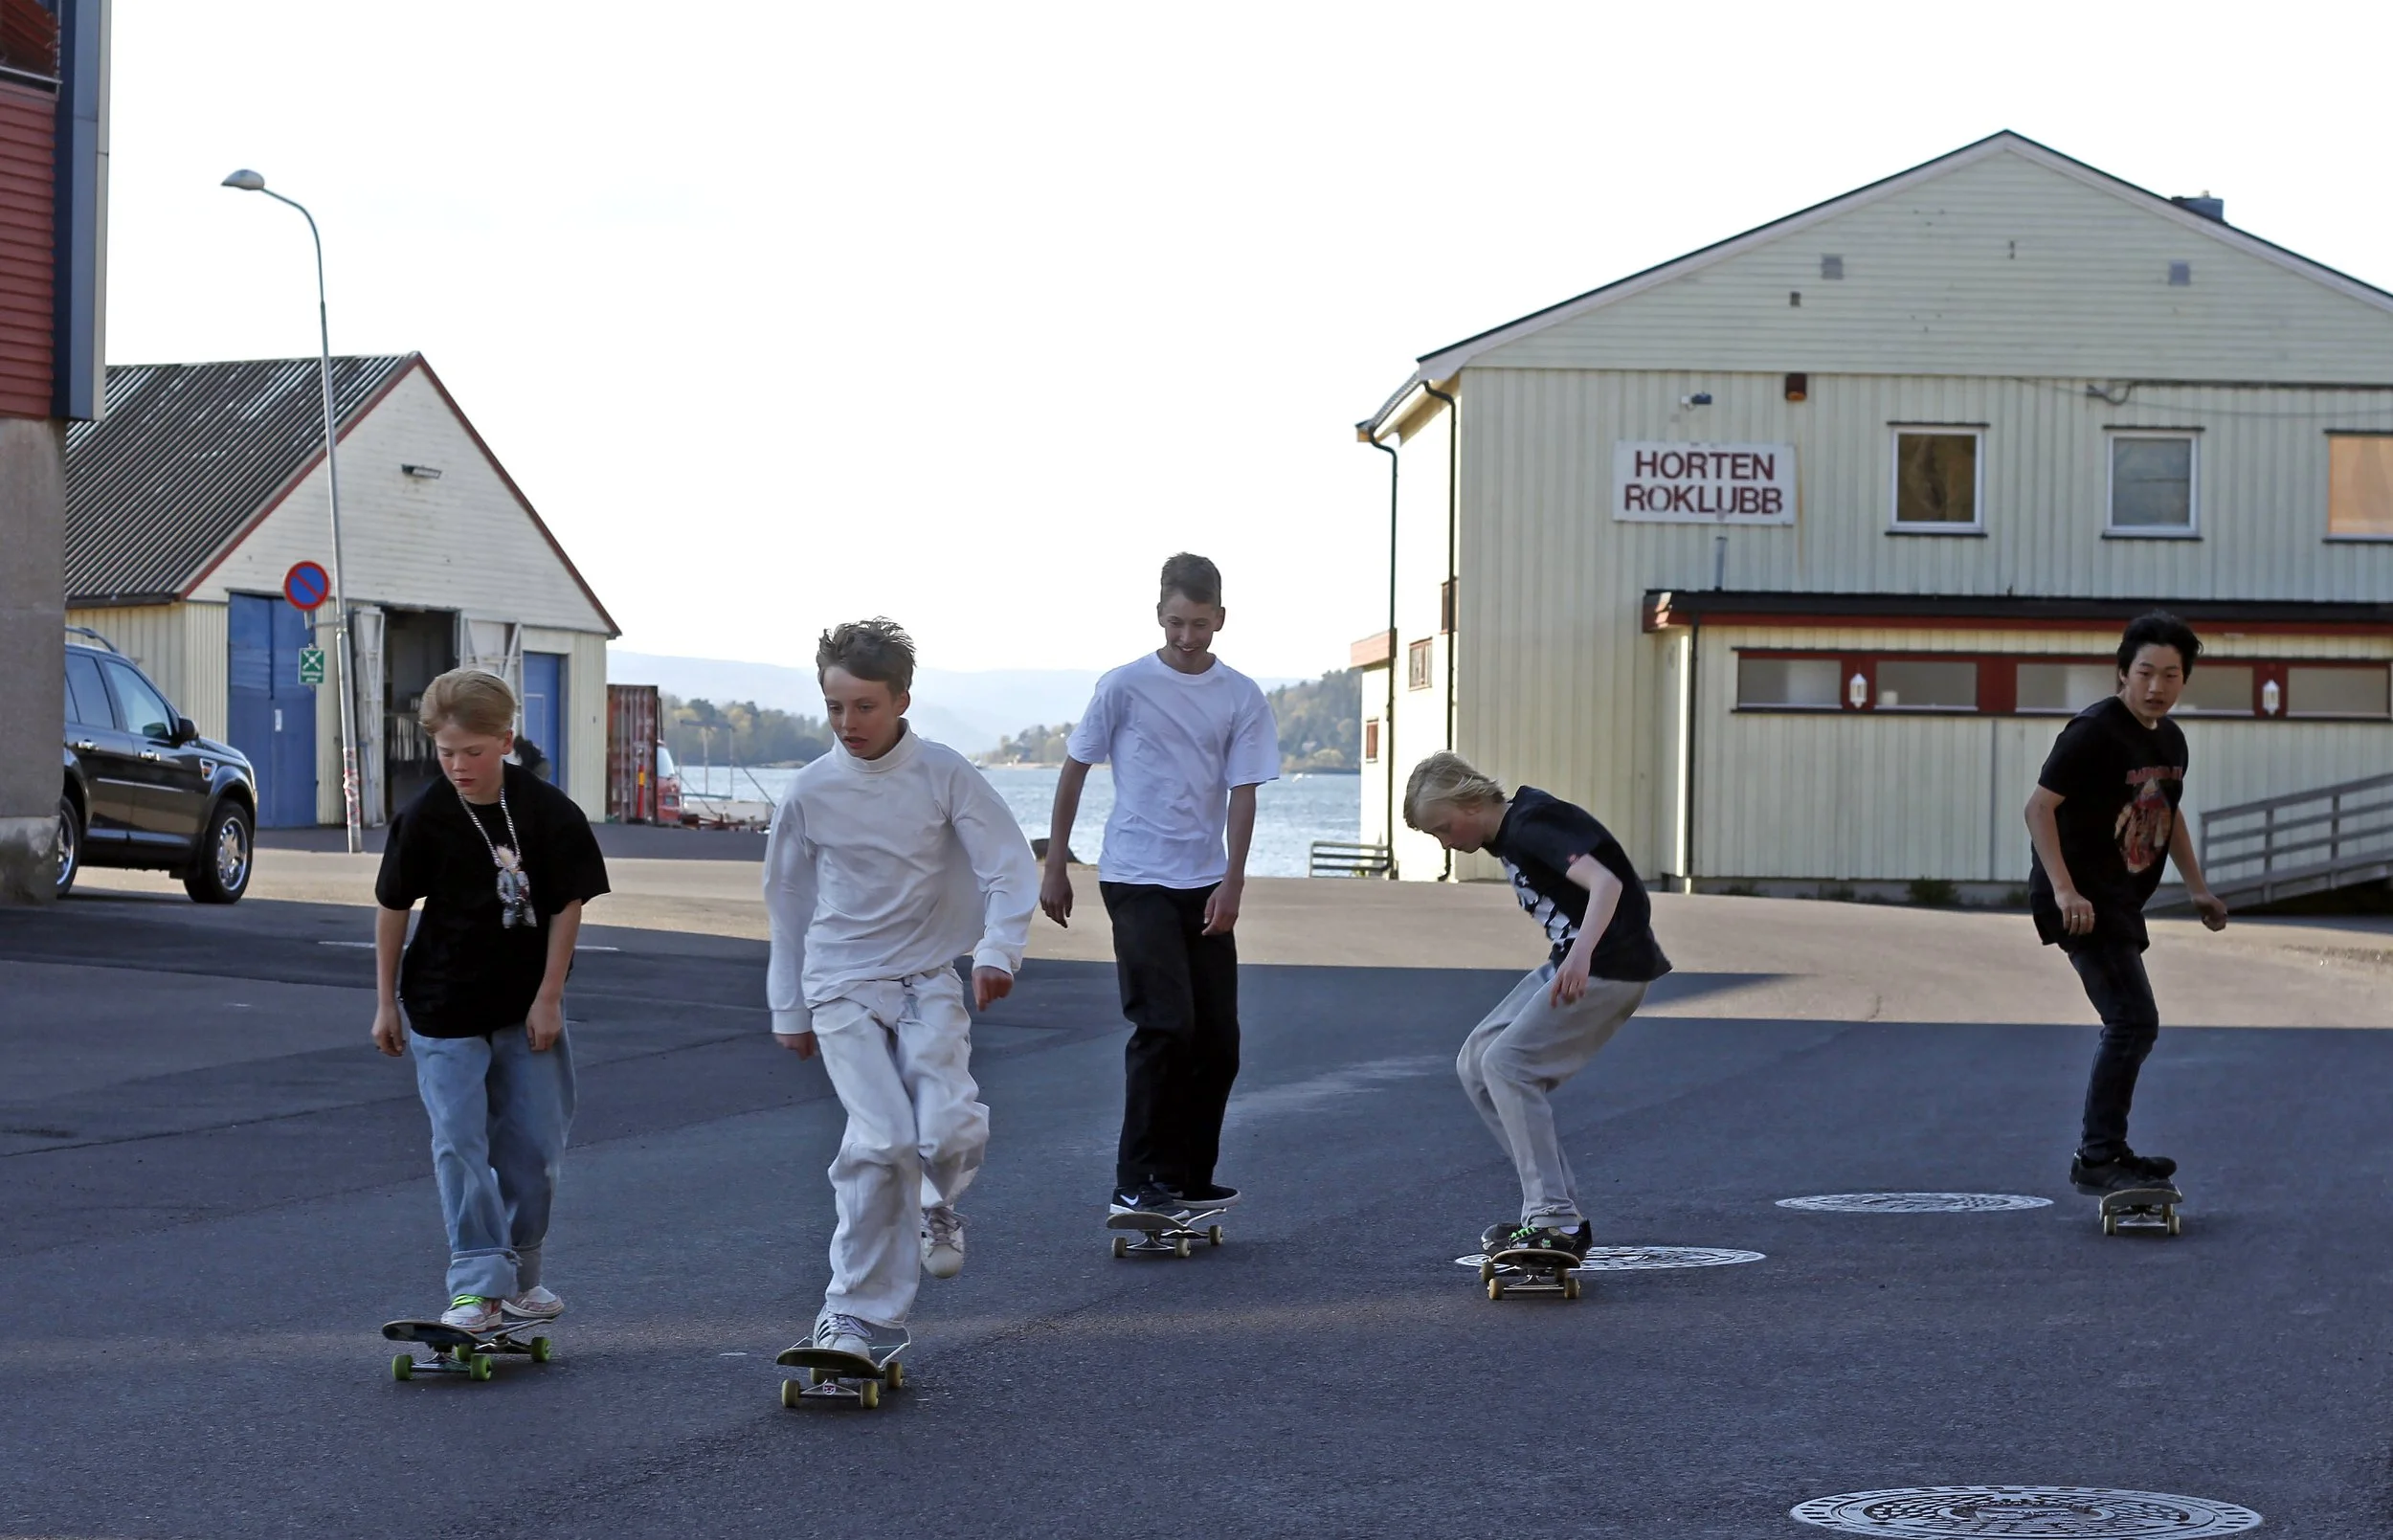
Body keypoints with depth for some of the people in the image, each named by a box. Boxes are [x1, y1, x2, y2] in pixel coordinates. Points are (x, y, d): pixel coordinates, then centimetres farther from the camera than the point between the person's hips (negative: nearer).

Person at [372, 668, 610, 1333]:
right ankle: (478, 1285, -10)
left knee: (534, 1143, 6)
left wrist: (548, 997, -5)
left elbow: (568, 904, -3)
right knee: (459, 1142, -9)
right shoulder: (425, 817, -11)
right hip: (444, 1009, -1)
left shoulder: (547, 811, -10)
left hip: (527, 1007, 1)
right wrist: (386, 1002, 2)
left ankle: (519, 1277, 22)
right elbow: (393, 907, -1)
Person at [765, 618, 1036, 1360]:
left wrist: (998, 949, -22)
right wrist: (789, 1009, 16)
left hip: (928, 980, 0)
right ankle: (858, 1314, -6)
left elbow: (1010, 865, -5)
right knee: (882, 1141, -17)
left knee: (949, 1131, -19)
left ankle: (938, 1204, 20)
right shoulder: (810, 791, -1)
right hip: (842, 988, 0)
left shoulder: (943, 773, -5)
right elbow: (786, 900, 12)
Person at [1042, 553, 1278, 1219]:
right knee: (1166, 1026, -14)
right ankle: (1134, 1184, -12)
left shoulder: (1242, 697, 2)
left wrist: (1231, 883, -10)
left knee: (1218, 1039, 5)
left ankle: (1187, 1178, 17)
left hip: (1206, 885, 4)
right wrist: (1055, 868, 4)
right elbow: (1074, 770, 3)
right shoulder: (1125, 686, -4)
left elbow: (1242, 793, 1)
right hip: (1137, 881, -4)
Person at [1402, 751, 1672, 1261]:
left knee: (1508, 1063, -19)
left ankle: (1557, 1223, -18)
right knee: (1476, 1063, 7)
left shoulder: (1533, 824, -18)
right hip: (1568, 965, 11)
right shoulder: (1507, 834, 11)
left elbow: (1606, 882, -31)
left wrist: (1581, 952, -45)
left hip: (1609, 967, -11)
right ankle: (1556, 1207, 6)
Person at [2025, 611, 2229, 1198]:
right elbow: (2039, 806, -21)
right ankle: (2097, 1160, -13)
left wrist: (2197, 888, 18)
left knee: (2130, 1029, 17)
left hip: (2121, 901, 10)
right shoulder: (2093, 731, -17)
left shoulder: (2170, 739, 10)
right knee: (2134, 1022, -16)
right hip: (2081, 899, -10)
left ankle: (2106, 1154, 28)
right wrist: (2064, 890, -30)